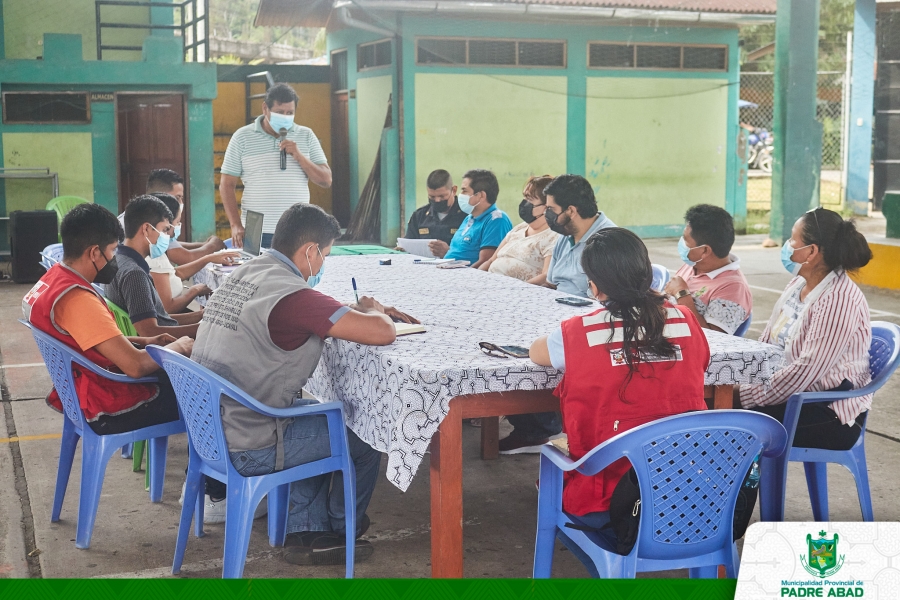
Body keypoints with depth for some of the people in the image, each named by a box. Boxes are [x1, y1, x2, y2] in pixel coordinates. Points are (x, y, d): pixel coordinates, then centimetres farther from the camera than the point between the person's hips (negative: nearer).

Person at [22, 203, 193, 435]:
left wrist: (145, 342, 9)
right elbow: (135, 365, -30)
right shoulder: (77, 299, -28)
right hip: (107, 407, -10)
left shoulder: (53, 279, 1)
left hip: (85, 389, 10)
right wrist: (178, 347, -12)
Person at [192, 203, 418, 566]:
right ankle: (342, 528, 34)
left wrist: (370, 311, 12)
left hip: (208, 431, 9)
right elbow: (382, 333, -25)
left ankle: (306, 531, 28)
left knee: (323, 414, 28)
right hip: (246, 450, -9)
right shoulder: (291, 295, -23)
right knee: (364, 436, 9)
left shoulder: (244, 273, 7)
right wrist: (372, 310, -1)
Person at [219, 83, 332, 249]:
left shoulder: (306, 136, 8)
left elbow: (326, 181, 5)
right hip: (256, 233, -1)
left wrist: (299, 156, -9)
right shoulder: (242, 137, 3)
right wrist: (236, 225, -9)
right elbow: (226, 185, 2)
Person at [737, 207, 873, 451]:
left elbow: (806, 370, -26)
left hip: (832, 415, -8)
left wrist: (744, 396, -21)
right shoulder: (799, 283, 7)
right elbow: (764, 345, 10)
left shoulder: (838, 300, -21)